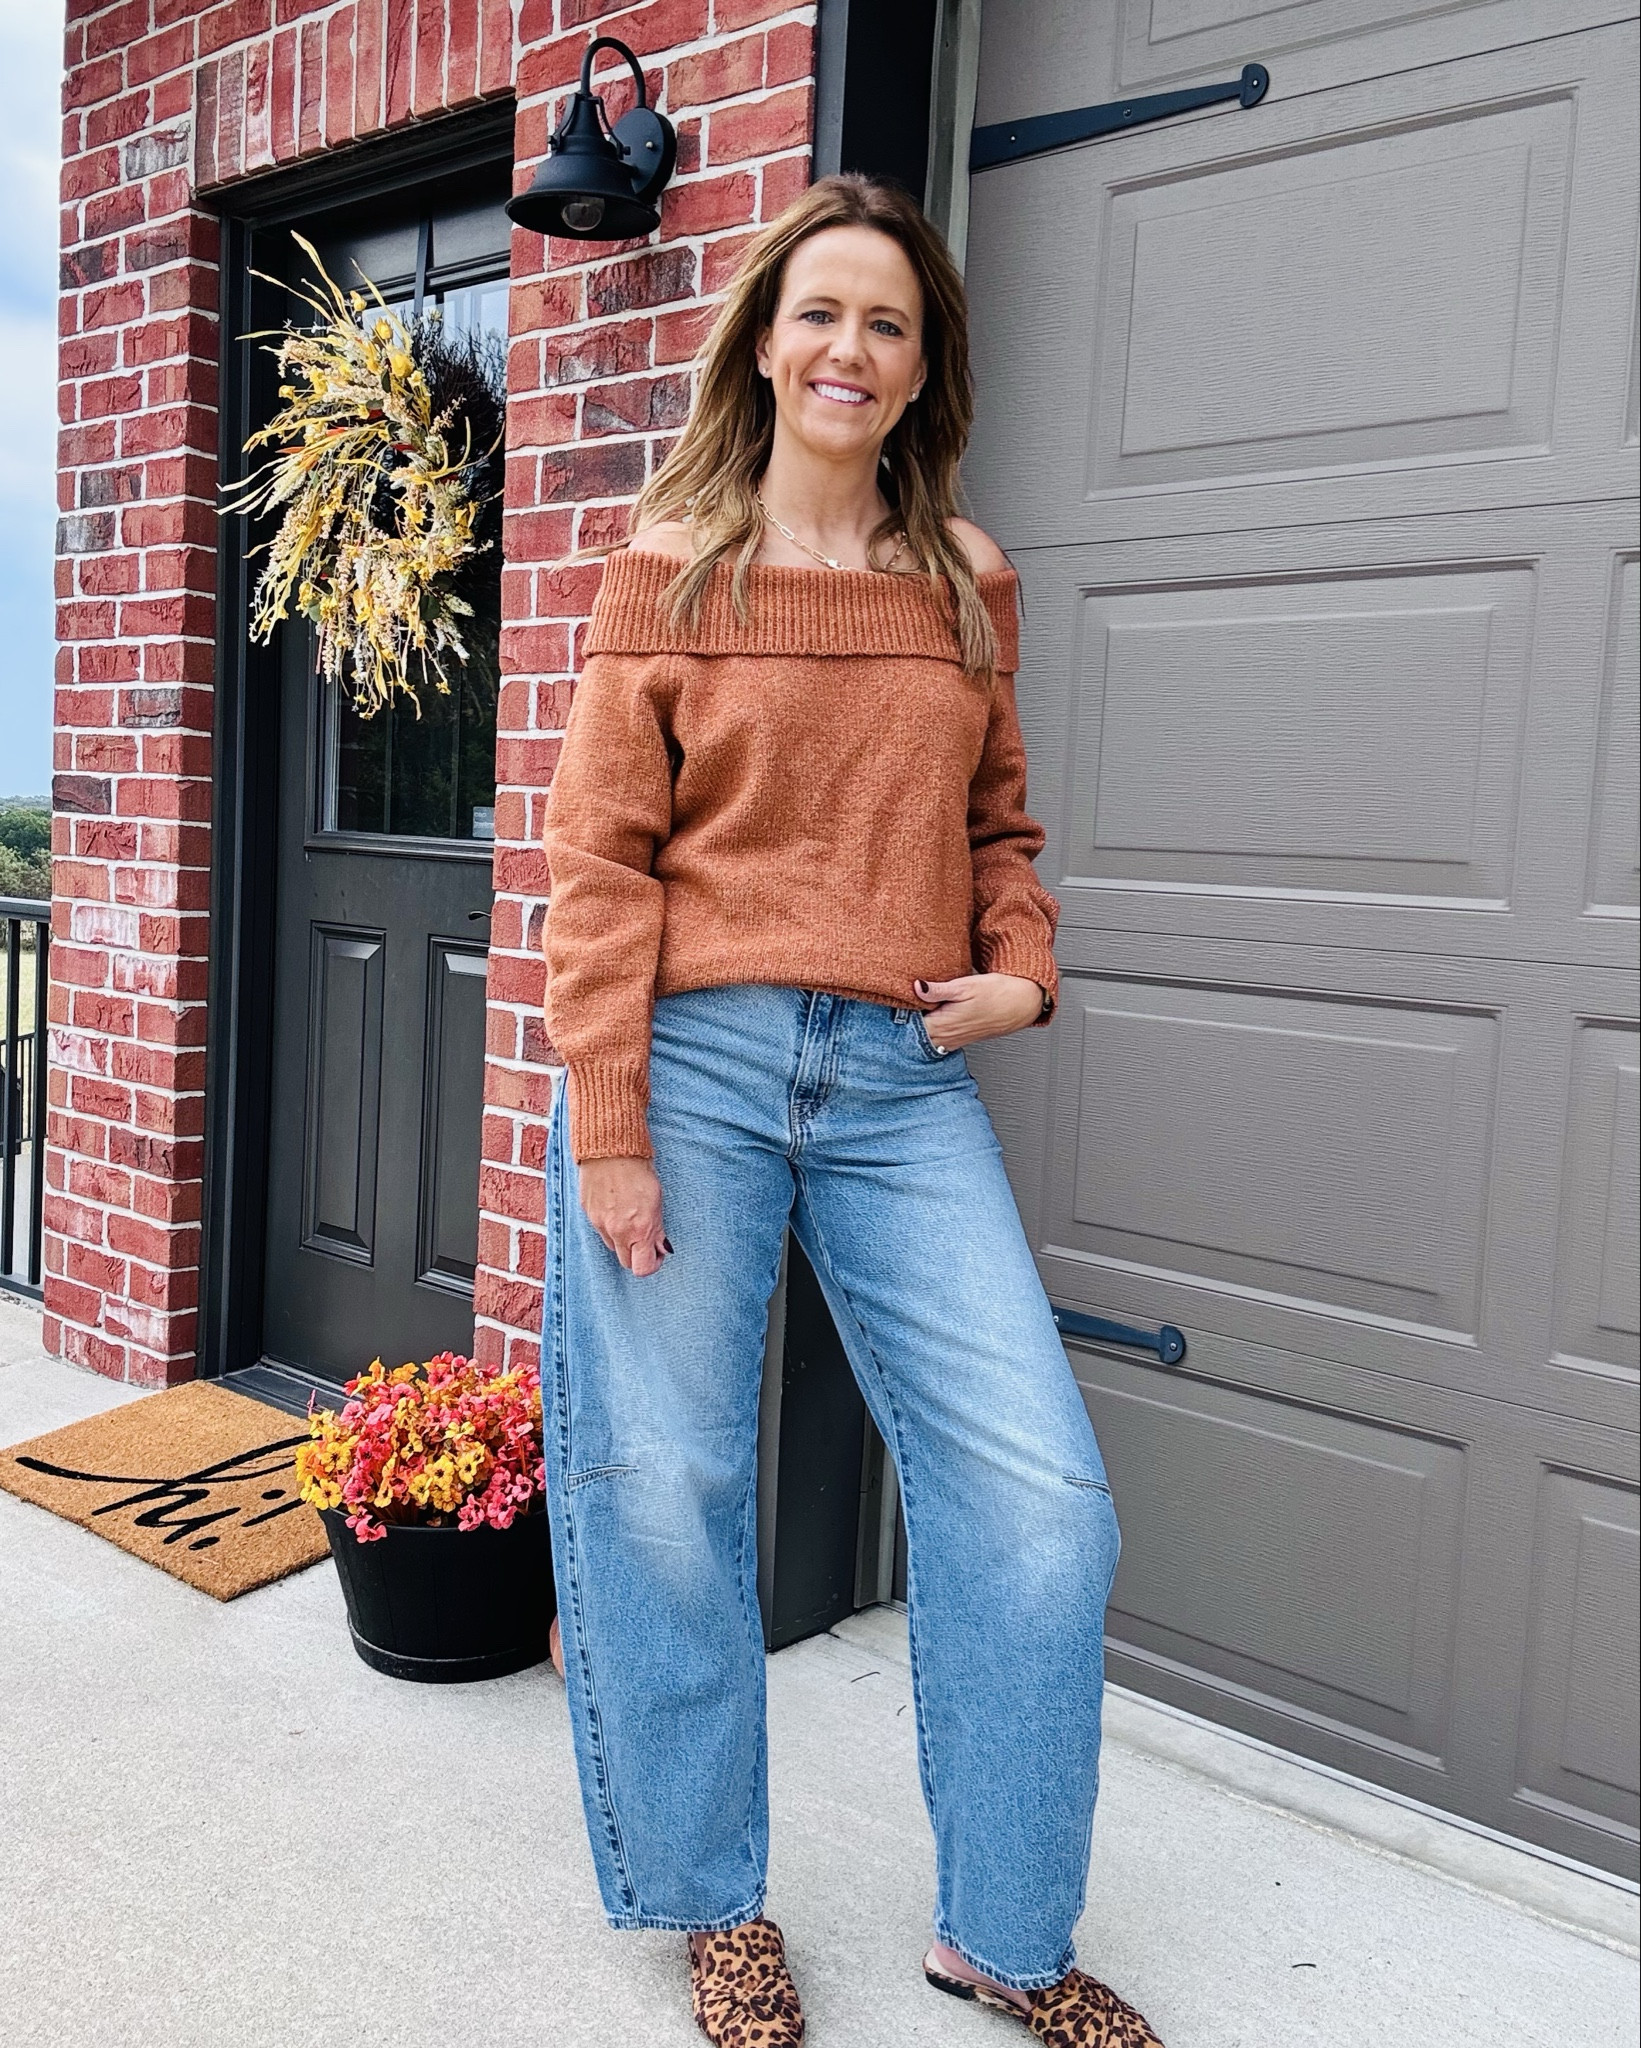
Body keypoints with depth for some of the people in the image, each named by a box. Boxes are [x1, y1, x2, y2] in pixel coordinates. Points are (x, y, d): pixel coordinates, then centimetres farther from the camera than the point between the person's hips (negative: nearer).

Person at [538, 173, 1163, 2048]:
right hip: (693, 1057, -2)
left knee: (1038, 1495, -1)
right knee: (668, 1491, 5)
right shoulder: (667, 568, 4)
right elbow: (601, 861, -2)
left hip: (903, 1074, 3)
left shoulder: (967, 580, 14)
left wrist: (1020, 968, 0)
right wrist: (605, 1129, -8)